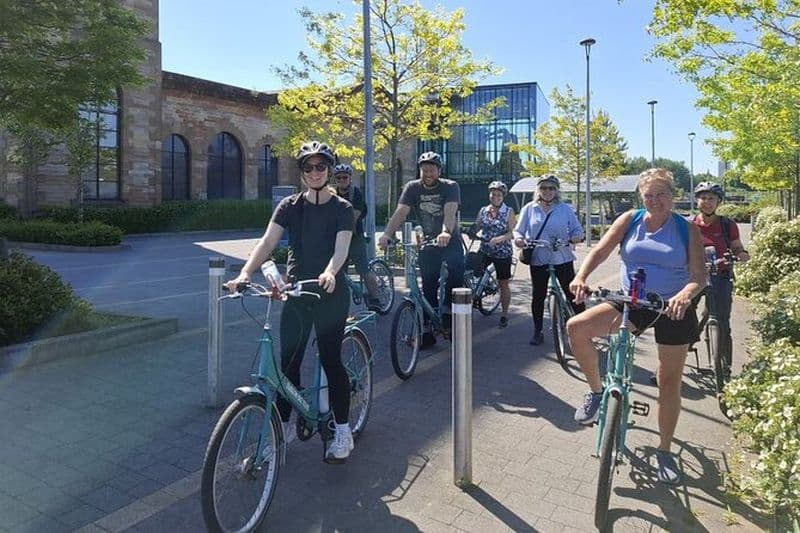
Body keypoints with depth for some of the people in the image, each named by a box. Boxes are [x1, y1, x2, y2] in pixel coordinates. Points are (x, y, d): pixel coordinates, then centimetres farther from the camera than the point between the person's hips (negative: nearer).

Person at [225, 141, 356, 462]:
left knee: (331, 360, -2)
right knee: (288, 361, 4)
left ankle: (343, 430, 13)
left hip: (331, 293, -3)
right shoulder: (289, 206, 4)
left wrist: (329, 273, -37)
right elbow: (267, 242, -7)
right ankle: (283, 425, 22)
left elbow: (341, 248, -15)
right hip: (296, 291, 3)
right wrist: (245, 272, -24)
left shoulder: (342, 209, -2)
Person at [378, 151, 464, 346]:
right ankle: (429, 331, 14)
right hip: (427, 243, 3)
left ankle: (448, 318, -2)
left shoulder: (450, 187, -12)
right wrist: (387, 234, -35)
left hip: (450, 242, -2)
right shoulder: (412, 187, -5)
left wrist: (445, 232, -51)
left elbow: (450, 212, -31)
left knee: (455, 279, -21)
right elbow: (400, 212, -18)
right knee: (428, 288, 5)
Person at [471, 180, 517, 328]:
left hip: (503, 252, -3)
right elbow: (476, 227, 6)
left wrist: (499, 239, -28)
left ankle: (504, 314, 19)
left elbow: (512, 233, -11)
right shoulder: (483, 211, 7)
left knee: (503, 283, 7)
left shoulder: (509, 212, -4)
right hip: (485, 251, 3)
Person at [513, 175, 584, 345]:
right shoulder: (529, 209, 5)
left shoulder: (565, 209, 4)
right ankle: (538, 332, 21)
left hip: (562, 259, -1)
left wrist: (576, 237, -17)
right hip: (538, 260, 1)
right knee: (538, 296, 8)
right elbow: (519, 230, 6)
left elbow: (577, 230, 6)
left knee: (572, 293, 0)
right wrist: (518, 238, -18)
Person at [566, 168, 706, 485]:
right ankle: (596, 391, 0)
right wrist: (581, 276, -30)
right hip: (631, 304, 1)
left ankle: (664, 451, 25)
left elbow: (699, 274, -9)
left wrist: (686, 294, -32)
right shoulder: (630, 221, 1)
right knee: (576, 327, -22)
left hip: (673, 309, -1)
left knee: (670, 380, 6)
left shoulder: (687, 230, -1)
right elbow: (601, 250, -10)